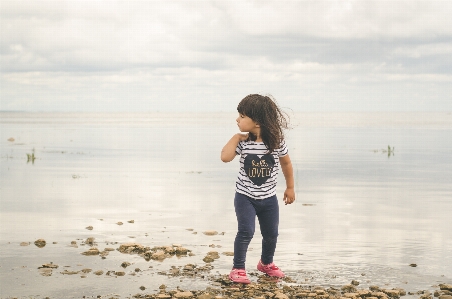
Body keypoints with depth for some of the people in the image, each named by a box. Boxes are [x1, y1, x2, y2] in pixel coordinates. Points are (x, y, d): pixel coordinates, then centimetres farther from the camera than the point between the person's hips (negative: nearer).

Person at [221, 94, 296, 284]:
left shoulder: (277, 141, -12)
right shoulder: (243, 142, -12)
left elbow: (286, 163, 5)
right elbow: (225, 157, -24)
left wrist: (290, 187, 11)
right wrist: (236, 137, -21)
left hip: (268, 198, 2)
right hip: (245, 197, -2)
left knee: (271, 234, 14)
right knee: (246, 232, -17)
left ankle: (266, 263, 41)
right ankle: (238, 268, -3)